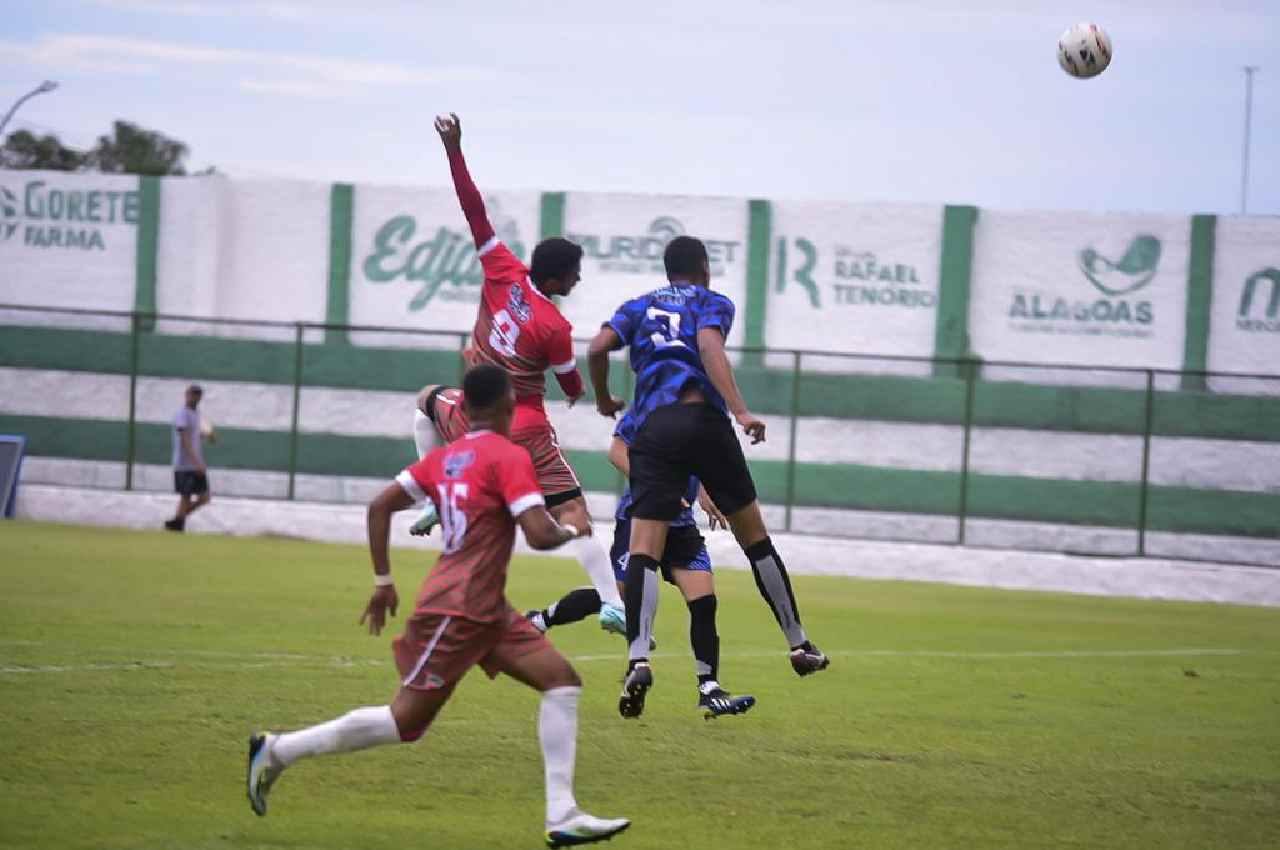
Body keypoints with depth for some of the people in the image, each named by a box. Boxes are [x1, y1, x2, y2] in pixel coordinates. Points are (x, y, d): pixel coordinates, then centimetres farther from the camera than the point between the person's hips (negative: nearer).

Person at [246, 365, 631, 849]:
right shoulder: (509, 457, -12)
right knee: (406, 722, -4)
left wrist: (383, 582, 17)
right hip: (455, 609, -9)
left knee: (562, 680, 3)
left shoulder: (444, 457, 11)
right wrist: (571, 531, 1)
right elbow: (540, 535, -21)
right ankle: (278, 750, 5)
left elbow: (381, 506, 11)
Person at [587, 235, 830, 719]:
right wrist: (739, 411, -17)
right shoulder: (713, 303, 14)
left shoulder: (640, 307, 23)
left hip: (652, 429, 1)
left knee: (643, 548, -8)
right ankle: (798, 645, 21)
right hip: (703, 420, -1)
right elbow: (709, 346, -8)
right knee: (755, 537, 13)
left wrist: (604, 401, 26)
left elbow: (598, 349, 7)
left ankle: (638, 659, -30)